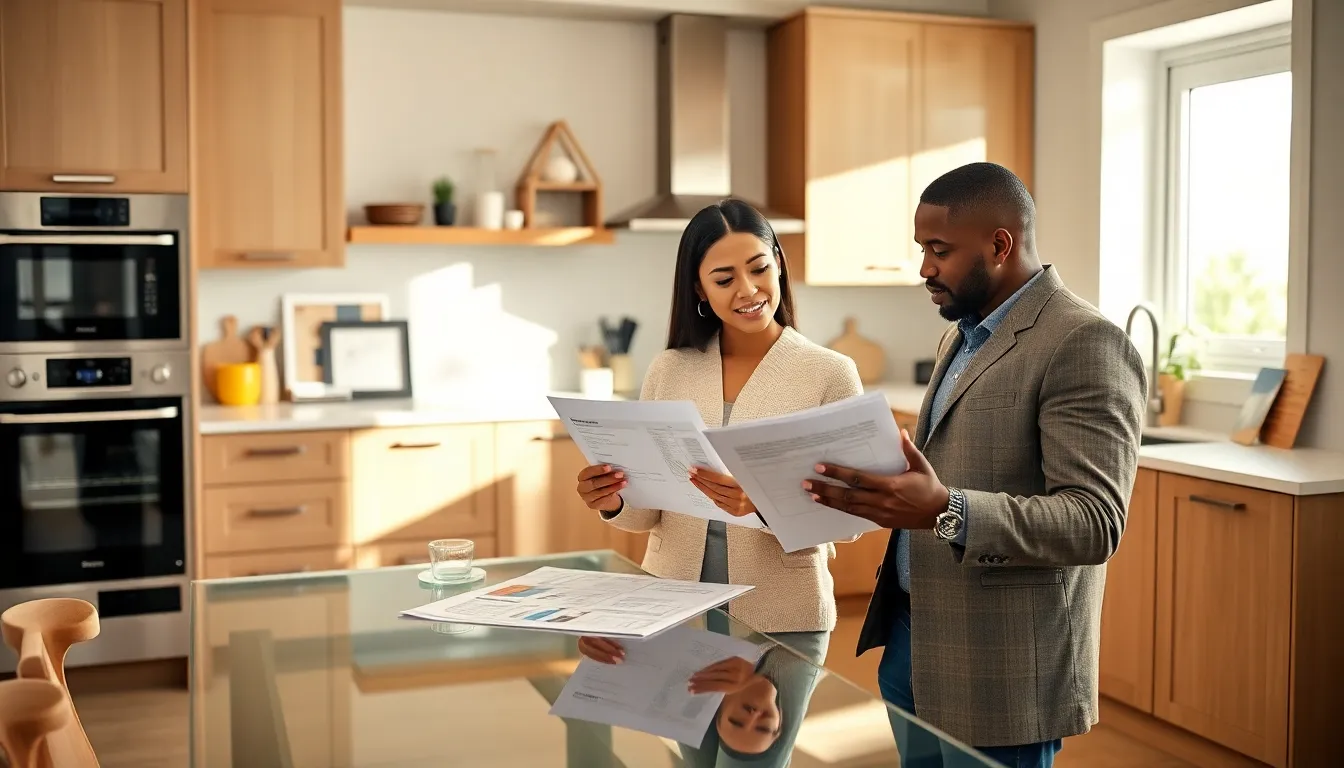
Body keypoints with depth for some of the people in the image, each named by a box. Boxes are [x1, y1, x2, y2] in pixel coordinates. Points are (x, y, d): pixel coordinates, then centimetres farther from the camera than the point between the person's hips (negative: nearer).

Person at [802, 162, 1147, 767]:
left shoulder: (1084, 344, -15)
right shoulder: (961, 336, 14)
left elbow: (1094, 523, -23)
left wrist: (947, 510, -35)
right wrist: (876, 492, 1)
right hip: (909, 637, 8)